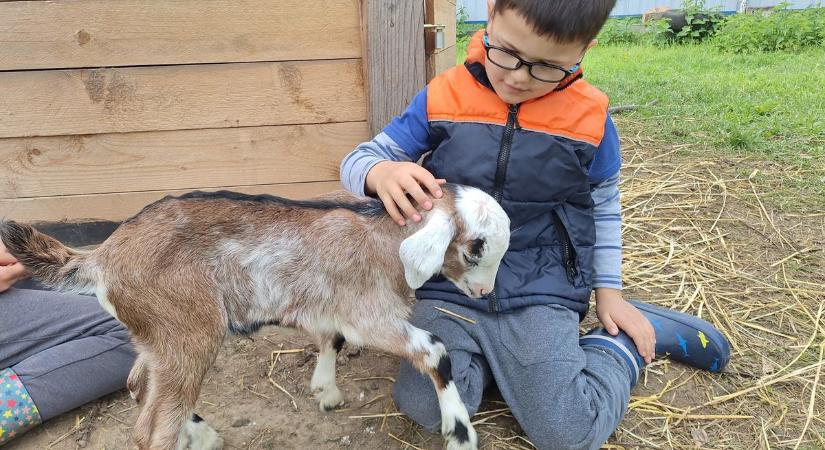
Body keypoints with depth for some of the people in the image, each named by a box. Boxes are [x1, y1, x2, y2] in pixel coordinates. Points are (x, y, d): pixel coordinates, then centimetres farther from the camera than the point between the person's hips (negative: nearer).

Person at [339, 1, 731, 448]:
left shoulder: (589, 119, -4)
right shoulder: (444, 98, -6)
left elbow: (603, 208, 11)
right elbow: (357, 160, -3)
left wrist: (607, 290, 10)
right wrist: (383, 173, -27)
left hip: (539, 291, -1)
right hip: (450, 286, 1)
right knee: (425, 407, -19)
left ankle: (621, 340, 14)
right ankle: (491, 355, 10)